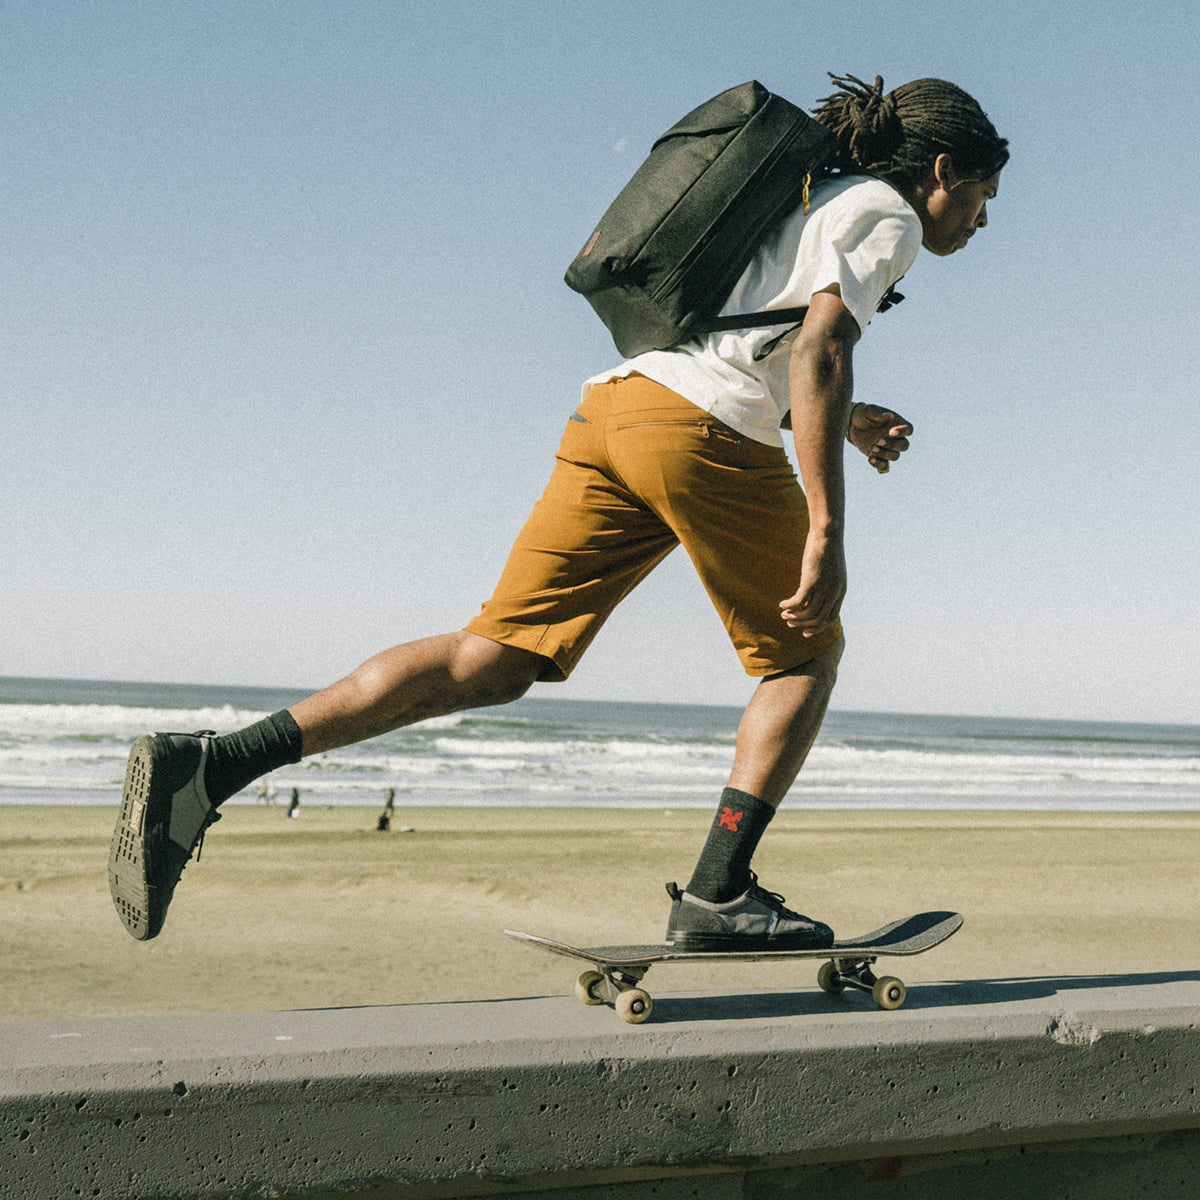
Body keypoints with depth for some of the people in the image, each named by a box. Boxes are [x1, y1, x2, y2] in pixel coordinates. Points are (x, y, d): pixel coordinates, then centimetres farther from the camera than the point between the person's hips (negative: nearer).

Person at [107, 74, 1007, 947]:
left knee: (492, 663, 0)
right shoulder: (887, 215, 6)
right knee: (805, 655, 11)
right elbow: (819, 351, -11)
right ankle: (717, 894, 1)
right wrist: (827, 532, -16)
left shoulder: (813, 204, 34)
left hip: (611, 406, 8)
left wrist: (843, 421, 44)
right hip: (704, 435, -7)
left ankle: (209, 764, -10)